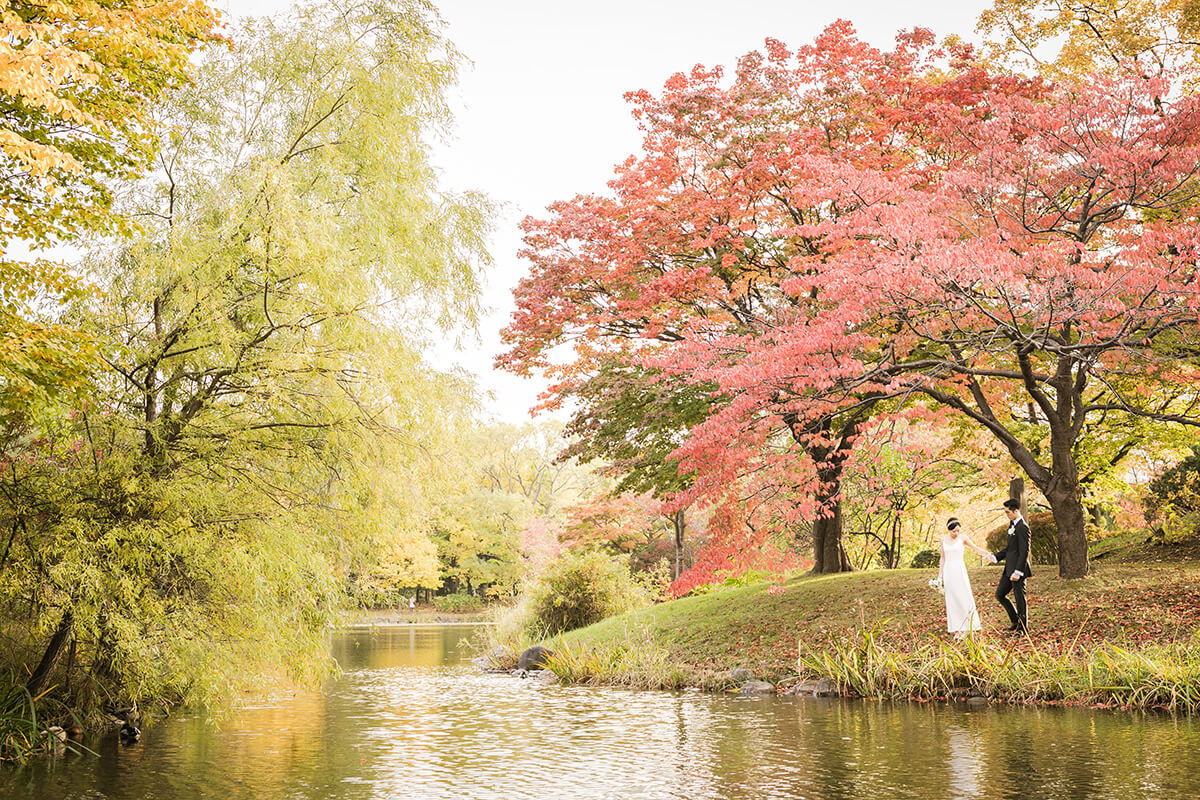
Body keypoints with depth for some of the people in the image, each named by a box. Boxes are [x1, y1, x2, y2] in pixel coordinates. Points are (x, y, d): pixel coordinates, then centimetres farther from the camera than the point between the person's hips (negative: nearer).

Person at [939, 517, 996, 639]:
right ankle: (958, 629, 9)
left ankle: (969, 627, 5)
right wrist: (940, 576, 11)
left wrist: (987, 553, -35)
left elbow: (975, 547, -16)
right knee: (952, 601, 3)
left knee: (965, 598, -5)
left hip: (960, 571, -3)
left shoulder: (963, 538, -2)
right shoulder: (944, 539, 7)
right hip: (948, 572, 3)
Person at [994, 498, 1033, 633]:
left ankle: (1023, 628, 12)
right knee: (999, 594, 14)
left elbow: (1024, 552, -21)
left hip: (1018, 569, -10)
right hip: (1009, 569, 10)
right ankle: (1015, 621, 25)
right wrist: (995, 557, 16)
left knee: (1019, 598, 0)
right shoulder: (1012, 525, 13)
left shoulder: (1022, 527, -17)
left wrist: (1018, 572, -24)